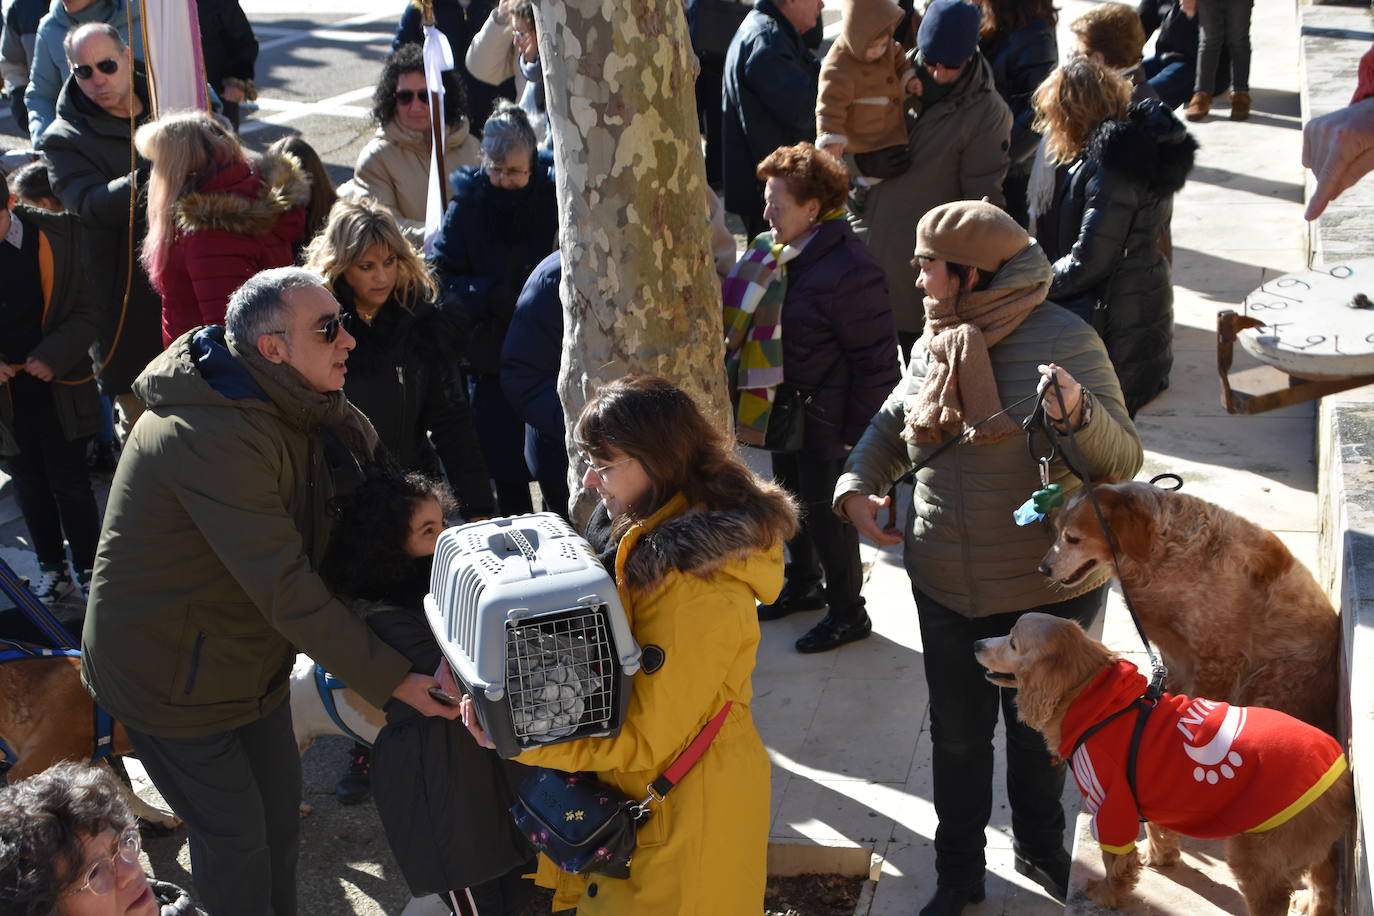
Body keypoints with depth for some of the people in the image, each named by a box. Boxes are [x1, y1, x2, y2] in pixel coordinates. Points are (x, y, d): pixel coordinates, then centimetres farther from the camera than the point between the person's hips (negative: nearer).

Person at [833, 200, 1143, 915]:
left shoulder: (1064, 342, -17)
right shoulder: (936, 343, 1)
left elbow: (1123, 460, -19)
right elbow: (891, 426, 15)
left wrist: (1079, 414, -39)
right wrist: (856, 486, -4)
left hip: (1049, 589, -4)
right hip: (947, 587, 4)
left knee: (1038, 729, 19)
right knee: (957, 733, 16)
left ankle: (1039, 848, 45)